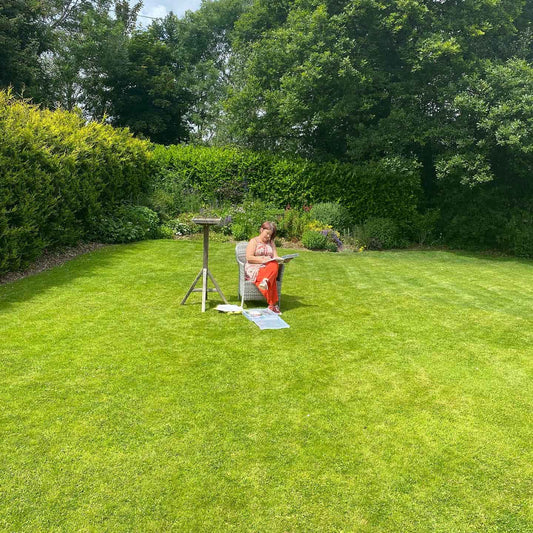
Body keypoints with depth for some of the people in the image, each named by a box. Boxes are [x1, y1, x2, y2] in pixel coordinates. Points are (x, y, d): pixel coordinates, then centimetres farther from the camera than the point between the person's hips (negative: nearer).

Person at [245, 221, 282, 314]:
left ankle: (265, 281, -54)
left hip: (269, 267, 5)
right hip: (254, 269, -4)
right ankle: (273, 304, -39)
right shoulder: (254, 241, 8)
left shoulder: (271, 243, 24)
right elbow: (249, 258, -5)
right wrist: (262, 260, -19)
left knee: (275, 265, -35)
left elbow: (275, 257, 13)